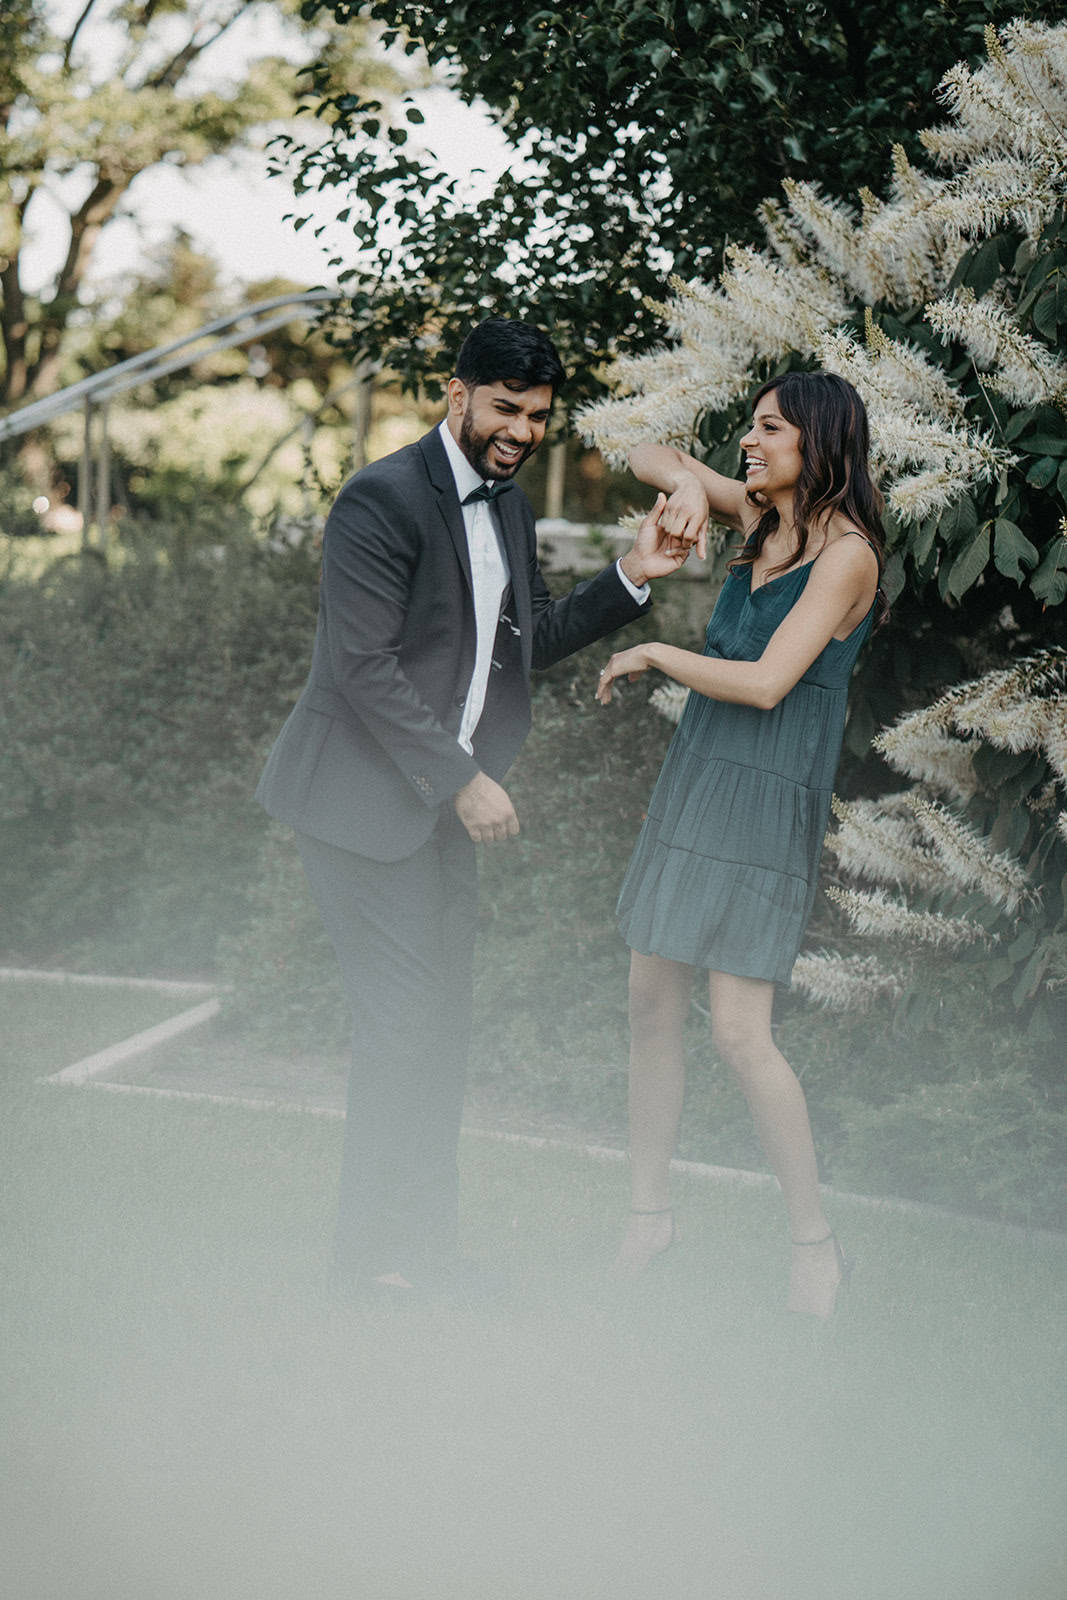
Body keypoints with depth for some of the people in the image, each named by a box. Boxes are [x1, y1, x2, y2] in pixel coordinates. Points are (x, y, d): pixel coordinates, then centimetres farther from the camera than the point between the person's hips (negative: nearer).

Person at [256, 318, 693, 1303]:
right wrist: (462, 779, -20)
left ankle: (422, 1240, 20)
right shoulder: (384, 500, -17)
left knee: (443, 1024, 11)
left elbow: (533, 639, 19)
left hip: (442, 798, 9)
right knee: (404, 1017, -8)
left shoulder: (509, 505, 11)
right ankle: (374, 1249, 4)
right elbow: (364, 665, -21)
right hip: (368, 798, -9)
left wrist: (631, 580, 6)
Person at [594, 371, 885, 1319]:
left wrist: (649, 656, -7)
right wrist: (684, 485, -3)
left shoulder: (845, 553, -13)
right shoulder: (761, 519, 10)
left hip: (766, 804, -8)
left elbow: (765, 682, -19)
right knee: (652, 1005, 8)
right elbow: (652, 459, 20)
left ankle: (815, 1240, 3)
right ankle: (649, 1214, 21)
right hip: (695, 783, 8)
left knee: (741, 1035, -10)